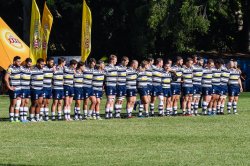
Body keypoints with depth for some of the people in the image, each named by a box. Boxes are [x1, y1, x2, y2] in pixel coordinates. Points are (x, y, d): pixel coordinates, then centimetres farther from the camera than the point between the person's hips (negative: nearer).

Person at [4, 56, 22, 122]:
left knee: (18, 104, 8)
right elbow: (6, 78, -20)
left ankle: (16, 118, 13)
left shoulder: (20, 68, 10)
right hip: (13, 89, -7)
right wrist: (9, 87, -17)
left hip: (20, 89, 7)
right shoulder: (11, 68, -13)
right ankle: (11, 118, 7)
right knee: (13, 104, 0)